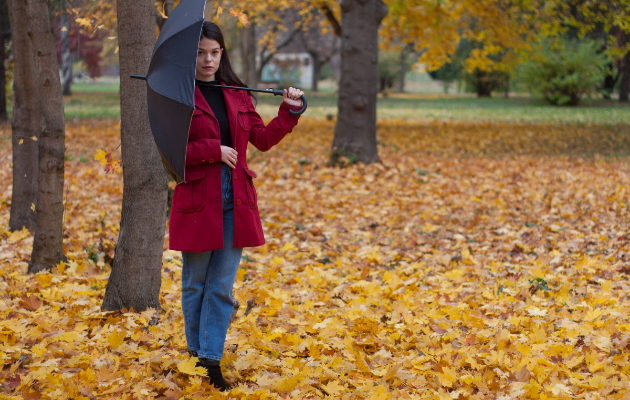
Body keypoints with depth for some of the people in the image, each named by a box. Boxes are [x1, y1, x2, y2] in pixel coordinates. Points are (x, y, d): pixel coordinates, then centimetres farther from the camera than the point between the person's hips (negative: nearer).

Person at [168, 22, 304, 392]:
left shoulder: (236, 95, 12)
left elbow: (263, 138, 13)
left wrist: (290, 111, 0)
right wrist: (214, 150, -19)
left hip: (235, 204, 4)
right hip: (197, 202, -4)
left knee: (223, 287, 2)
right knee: (195, 285, 9)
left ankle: (211, 360, 6)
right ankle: (195, 354, 22)